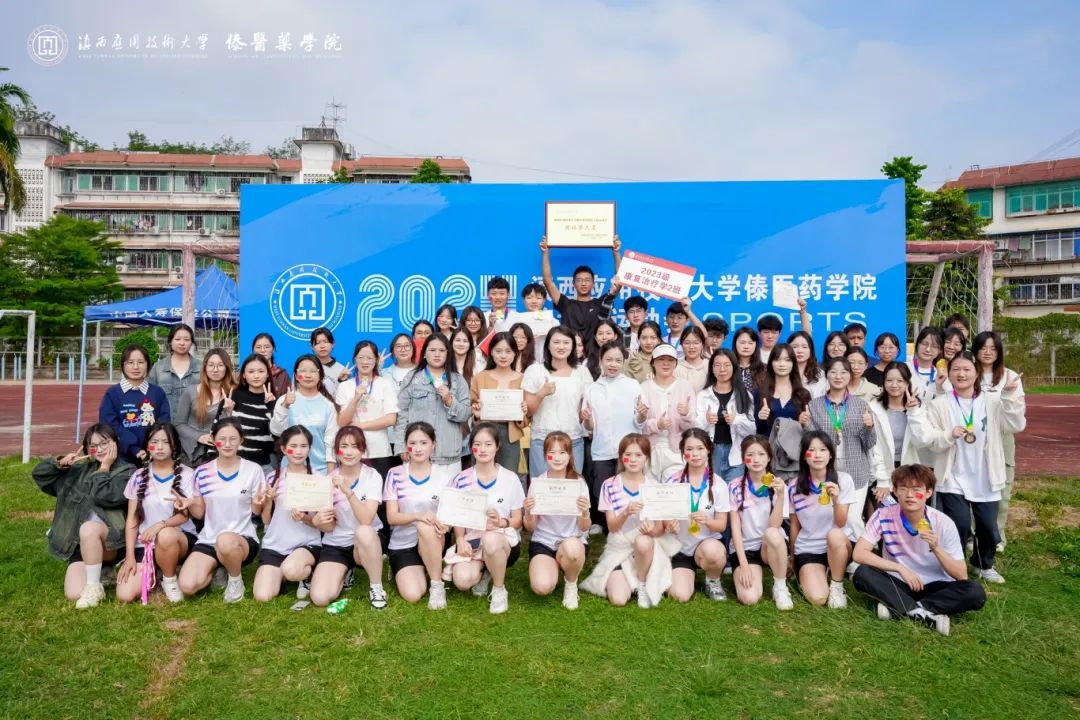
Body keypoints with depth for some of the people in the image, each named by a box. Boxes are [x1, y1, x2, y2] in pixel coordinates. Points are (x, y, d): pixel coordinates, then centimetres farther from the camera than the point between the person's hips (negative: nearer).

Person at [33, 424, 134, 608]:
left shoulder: (127, 471, -4)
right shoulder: (82, 469, 13)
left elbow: (104, 496, -21)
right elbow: (39, 474, 14)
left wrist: (105, 467, -11)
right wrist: (61, 462, -3)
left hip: (110, 538, -4)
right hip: (81, 543, 4)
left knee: (89, 528, -39)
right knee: (73, 594, -17)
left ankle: (94, 587, -21)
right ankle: (97, 570, 17)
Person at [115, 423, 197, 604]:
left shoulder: (186, 475, -2)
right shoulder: (139, 476, 5)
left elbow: (184, 515, -8)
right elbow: (132, 520, 3)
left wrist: (160, 525, -28)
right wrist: (130, 557, -5)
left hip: (179, 538, -2)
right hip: (144, 543, 2)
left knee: (165, 535, -40)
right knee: (125, 595, -18)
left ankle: (169, 579, -10)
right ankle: (154, 571, 15)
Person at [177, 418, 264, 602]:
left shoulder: (253, 470, -5)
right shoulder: (202, 472, 1)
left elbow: (257, 512, 2)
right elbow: (200, 513, 10)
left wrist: (257, 503, -20)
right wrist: (189, 504, -12)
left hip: (243, 539, -3)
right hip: (208, 540, 3)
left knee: (225, 541, -40)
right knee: (187, 586, -21)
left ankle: (236, 580, -7)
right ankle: (217, 568, 14)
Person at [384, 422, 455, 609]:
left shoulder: (445, 476, -2)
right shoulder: (395, 474, -4)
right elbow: (392, 517, -9)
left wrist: (443, 525, -25)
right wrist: (419, 515, -29)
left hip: (433, 542, 0)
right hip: (403, 545, 0)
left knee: (426, 527, -36)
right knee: (412, 595, -23)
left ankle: (437, 585, -18)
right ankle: (402, 571, 12)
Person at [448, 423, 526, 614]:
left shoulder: (510, 479, -3)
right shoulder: (462, 480, 3)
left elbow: (517, 520, 0)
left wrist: (501, 522, -22)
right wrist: (460, 539, -13)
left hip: (504, 539, -2)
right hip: (472, 539, 2)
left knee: (490, 540, -40)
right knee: (462, 581, -27)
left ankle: (499, 590, -10)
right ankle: (484, 573, 13)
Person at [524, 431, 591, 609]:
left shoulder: (579, 483, -5)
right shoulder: (537, 483, -3)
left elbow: (584, 528, -6)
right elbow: (530, 528, -2)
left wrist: (585, 512, -28)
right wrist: (528, 513, -24)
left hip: (573, 542, 0)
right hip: (543, 542, 0)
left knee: (571, 547, -38)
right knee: (542, 587, -28)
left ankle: (571, 584, -4)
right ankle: (554, 566, 10)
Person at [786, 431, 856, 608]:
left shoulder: (844, 480, -10)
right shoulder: (794, 487, -5)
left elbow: (841, 523, -14)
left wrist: (836, 500, -34)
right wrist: (792, 559, 14)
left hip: (840, 545, 0)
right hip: (808, 549, 0)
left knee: (834, 535, -36)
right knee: (818, 598, -23)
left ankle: (837, 586, -11)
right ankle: (804, 576, 13)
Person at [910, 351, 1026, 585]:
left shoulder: (992, 401, 1)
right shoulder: (940, 404, -4)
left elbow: (1016, 425, -10)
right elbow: (929, 440, -5)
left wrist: (1010, 396, -19)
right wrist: (950, 434, -24)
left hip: (985, 479, 2)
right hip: (953, 478, -2)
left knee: (988, 526, 8)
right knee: (959, 525, -6)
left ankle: (984, 565, 35)